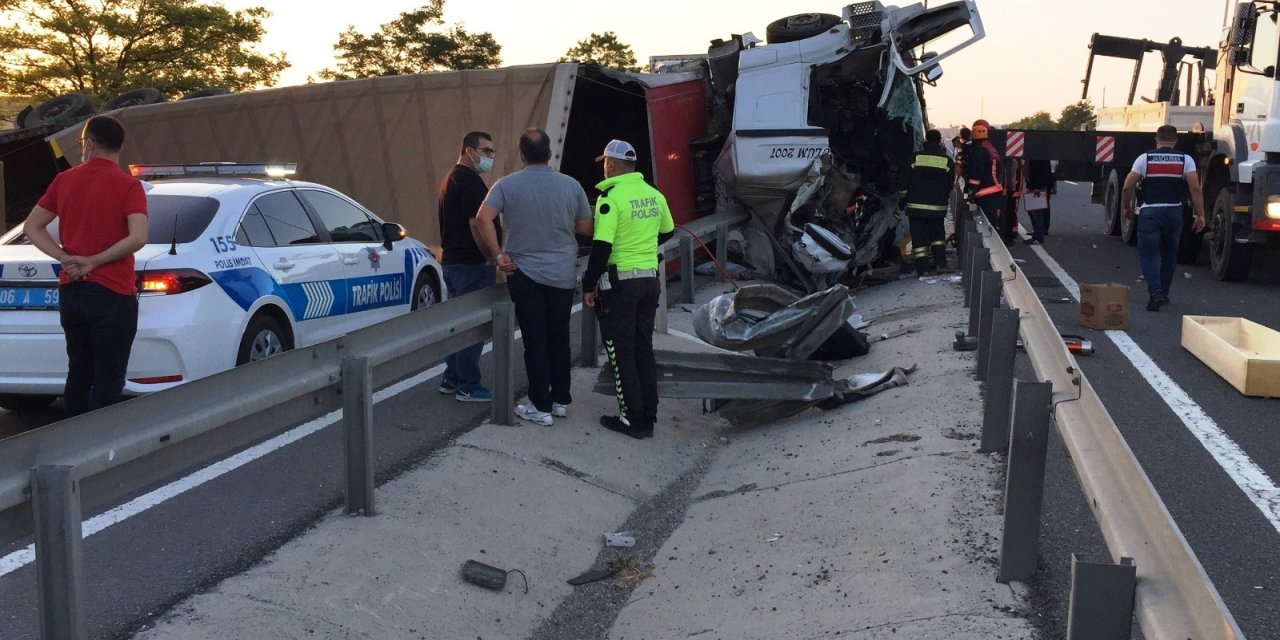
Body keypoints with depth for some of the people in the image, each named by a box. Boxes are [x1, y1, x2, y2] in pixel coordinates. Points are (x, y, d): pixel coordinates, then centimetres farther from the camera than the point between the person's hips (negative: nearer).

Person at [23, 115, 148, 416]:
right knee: (108, 380, -2)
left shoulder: (64, 180, 7)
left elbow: (31, 227, 11)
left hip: (70, 291, 6)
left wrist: (65, 258, 0)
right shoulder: (127, 185, -9)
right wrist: (95, 261, -11)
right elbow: (137, 238, -22)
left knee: (78, 373, 16)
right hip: (112, 294, -6)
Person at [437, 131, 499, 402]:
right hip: (471, 263, -11)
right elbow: (478, 223, -23)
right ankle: (468, 387, -2)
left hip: (452, 260, 11)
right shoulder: (469, 180, -16)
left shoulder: (451, 178, 18)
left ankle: (451, 379, 23)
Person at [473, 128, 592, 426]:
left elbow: (483, 218, -18)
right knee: (559, 338, 14)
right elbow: (585, 228, 4)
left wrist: (497, 255, -12)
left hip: (525, 274, -2)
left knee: (535, 341, 3)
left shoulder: (507, 185, -6)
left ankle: (541, 407, 5)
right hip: (563, 275, 2)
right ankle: (561, 400, 22)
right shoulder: (571, 185, -1)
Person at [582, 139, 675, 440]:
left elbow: (601, 247, -18)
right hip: (650, 280, 6)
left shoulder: (611, 197, -15)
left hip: (619, 283, -6)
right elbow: (666, 231, 19)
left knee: (621, 353, 3)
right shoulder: (654, 195, 5)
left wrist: (589, 286, -10)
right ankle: (648, 417, 17)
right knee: (644, 350, 14)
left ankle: (632, 419, 6)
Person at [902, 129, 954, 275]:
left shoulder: (915, 157, -5)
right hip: (938, 206, 2)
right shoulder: (947, 161, 0)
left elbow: (904, 181, 0)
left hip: (916, 204, -2)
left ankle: (922, 268, -2)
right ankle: (940, 263, 11)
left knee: (919, 236, 2)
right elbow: (950, 184, 8)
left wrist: (903, 200, 10)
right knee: (937, 234, 19)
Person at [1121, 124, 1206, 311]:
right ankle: (1163, 293, 26)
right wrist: (1200, 215, -5)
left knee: (1148, 254, 0)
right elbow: (1195, 188, -8)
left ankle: (1155, 291, -19)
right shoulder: (1185, 160, 2)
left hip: (1149, 212, -2)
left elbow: (1127, 187, -3)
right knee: (1169, 254, 19)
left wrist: (1128, 208, 13)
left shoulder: (1144, 159, 1)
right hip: (1174, 212, 2)